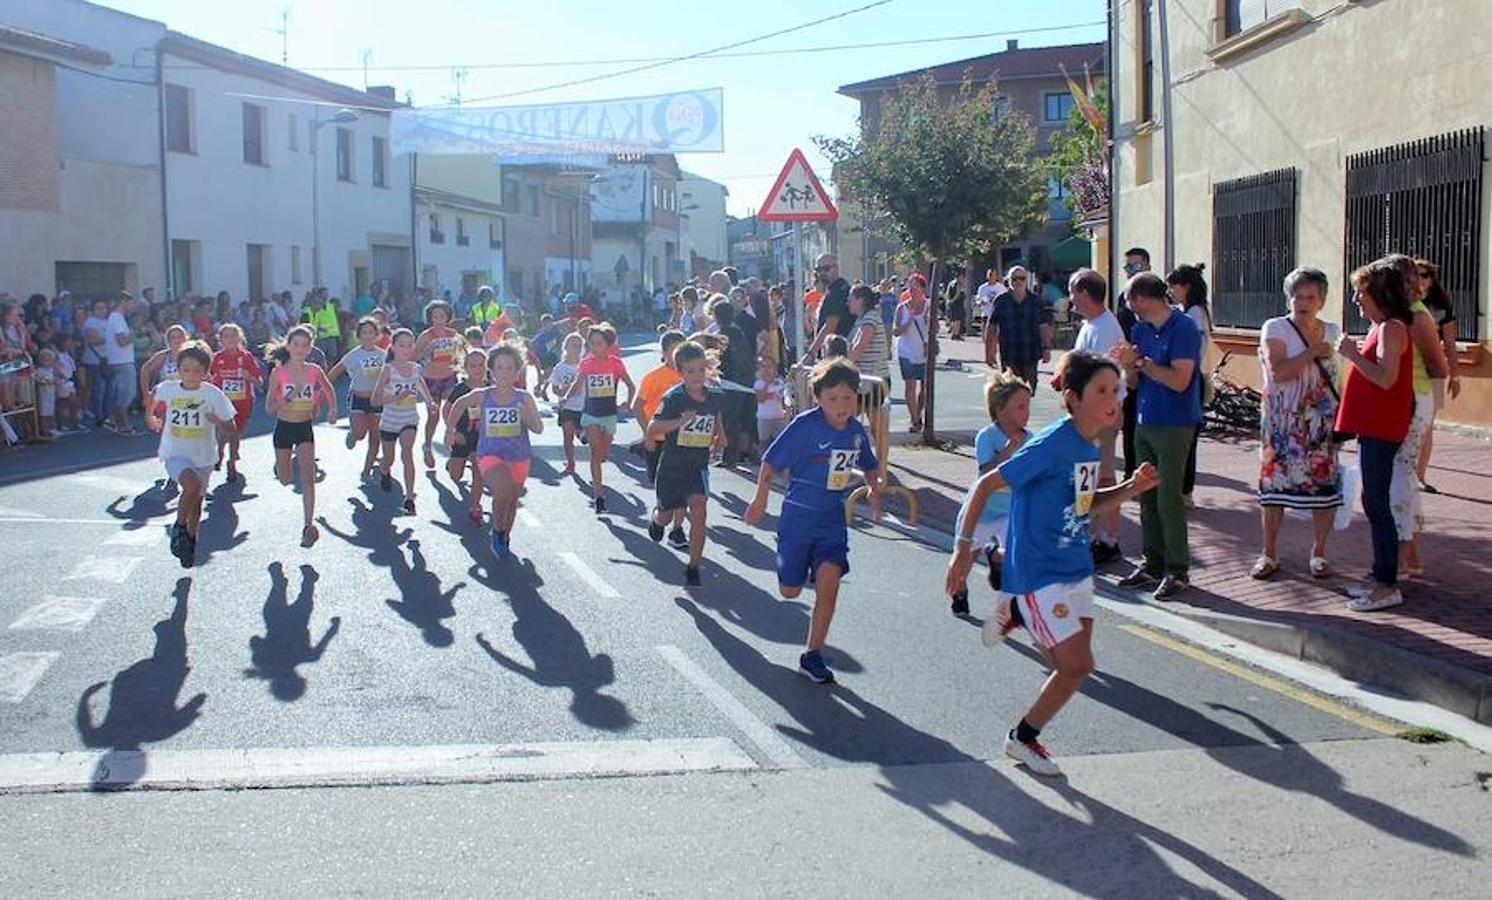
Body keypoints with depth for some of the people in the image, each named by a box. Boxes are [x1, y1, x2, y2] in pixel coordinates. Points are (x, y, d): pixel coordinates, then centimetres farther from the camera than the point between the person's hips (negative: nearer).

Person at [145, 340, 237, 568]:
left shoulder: (213, 394, -12)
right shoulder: (168, 388, -6)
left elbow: (231, 427, -10)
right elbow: (153, 395, 19)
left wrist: (217, 420, -29)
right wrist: (150, 417, 24)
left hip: (202, 456, 1)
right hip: (175, 453, -1)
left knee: (196, 501, 16)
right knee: (192, 485, -29)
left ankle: (190, 542, 39)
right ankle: (179, 527, -6)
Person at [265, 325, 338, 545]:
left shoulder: (314, 371, -8)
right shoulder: (278, 372, -13)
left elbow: (330, 390, 14)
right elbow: (269, 408, -12)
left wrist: (332, 410, 3)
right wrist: (286, 399, -29)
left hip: (305, 428, 0)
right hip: (284, 428, 0)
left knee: (307, 477, -13)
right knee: (285, 480, 16)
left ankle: (309, 525, -12)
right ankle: (280, 465, 54)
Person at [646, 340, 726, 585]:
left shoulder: (715, 396, -6)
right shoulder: (674, 397, -20)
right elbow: (652, 429, -28)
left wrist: (719, 435, 2)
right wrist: (679, 422, -43)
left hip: (698, 467, 2)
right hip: (671, 466, -1)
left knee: (698, 512, -18)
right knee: (666, 516, 16)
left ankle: (693, 567, -6)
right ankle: (656, 517, 56)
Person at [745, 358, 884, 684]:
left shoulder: (856, 431, -1)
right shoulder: (805, 425, -17)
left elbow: (869, 466, 20)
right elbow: (770, 462, -8)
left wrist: (874, 492, 5)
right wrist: (760, 501, -3)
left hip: (832, 519, 3)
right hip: (798, 515, -3)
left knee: (828, 583, -12)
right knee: (790, 591, 8)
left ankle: (812, 655, 1)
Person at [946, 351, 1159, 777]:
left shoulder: (1089, 447, 3)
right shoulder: (1052, 444, -22)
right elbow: (987, 483, -21)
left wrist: (1131, 488, 2)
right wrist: (963, 547, -23)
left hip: (1075, 567, 8)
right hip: (1039, 574, -8)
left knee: (1070, 663, 11)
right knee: (1077, 665, -7)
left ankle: (1014, 614, 32)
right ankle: (1023, 738, 15)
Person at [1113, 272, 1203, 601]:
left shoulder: (1184, 328, -12)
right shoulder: (1141, 329, 11)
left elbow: (1179, 380, -21)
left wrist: (1142, 362, -15)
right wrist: (1128, 365, -8)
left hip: (1175, 425, -8)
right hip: (1145, 423, 8)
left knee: (1168, 499, -7)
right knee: (1147, 497, 11)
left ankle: (1178, 570, 2)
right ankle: (1153, 564, 21)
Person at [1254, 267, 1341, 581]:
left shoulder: (1332, 332, 9)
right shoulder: (1275, 328, -4)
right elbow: (1278, 372, -18)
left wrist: (1341, 418, 15)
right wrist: (1313, 353, -15)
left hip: (1322, 422, 3)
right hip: (1282, 422, -3)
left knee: (1324, 484, 1)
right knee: (1275, 483, -1)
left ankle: (1318, 554, 14)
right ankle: (1269, 554, 10)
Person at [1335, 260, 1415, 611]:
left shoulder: (1392, 328, -14)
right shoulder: (1383, 327, 17)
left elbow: (1386, 378, -24)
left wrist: (1353, 354, -20)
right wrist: (1356, 353, 11)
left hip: (1381, 430, -11)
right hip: (1373, 427, 11)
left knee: (1377, 505, -8)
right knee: (1374, 504, 15)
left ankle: (1388, 586, -4)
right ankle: (1383, 578, 22)